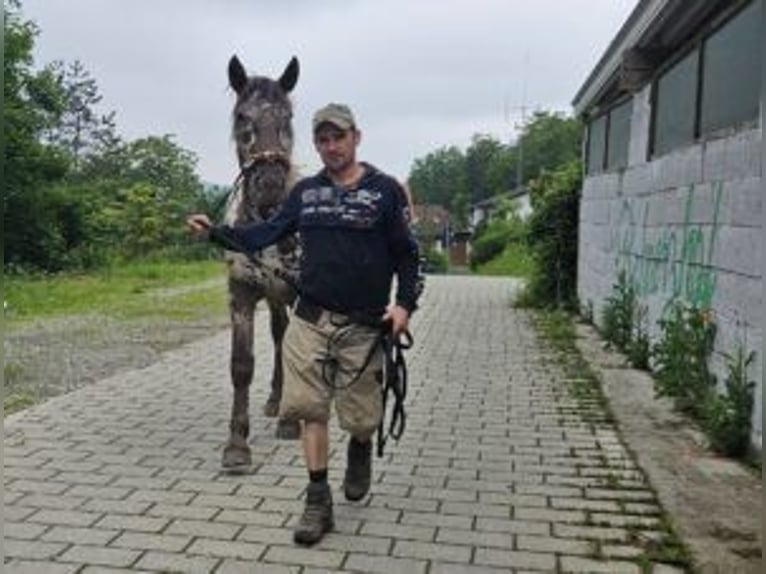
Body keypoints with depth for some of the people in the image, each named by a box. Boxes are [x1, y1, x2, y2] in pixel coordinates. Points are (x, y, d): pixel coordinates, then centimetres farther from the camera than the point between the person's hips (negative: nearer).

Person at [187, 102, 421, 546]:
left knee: (361, 417, 5)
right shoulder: (306, 192, 9)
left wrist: (405, 303, -14)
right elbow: (266, 234, 13)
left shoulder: (385, 190, -2)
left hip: (363, 326, -3)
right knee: (311, 410, 2)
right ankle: (319, 501, 14)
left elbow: (408, 254, -2)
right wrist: (216, 231, 3)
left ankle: (361, 449, 41)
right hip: (310, 322, 3)